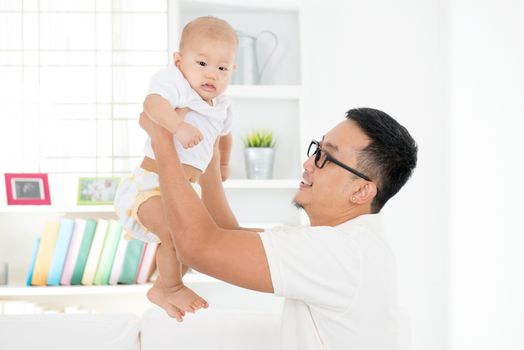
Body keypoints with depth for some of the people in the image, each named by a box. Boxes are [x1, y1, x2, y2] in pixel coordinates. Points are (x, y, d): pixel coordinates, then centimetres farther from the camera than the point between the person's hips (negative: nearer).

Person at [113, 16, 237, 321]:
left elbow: (224, 134, 31)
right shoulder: (174, 83, -16)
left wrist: (223, 165, 46)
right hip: (152, 183, -9)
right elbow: (153, 102, -39)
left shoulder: (221, 105, 9)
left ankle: (161, 289, 41)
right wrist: (179, 126, -55)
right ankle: (171, 288, -3)